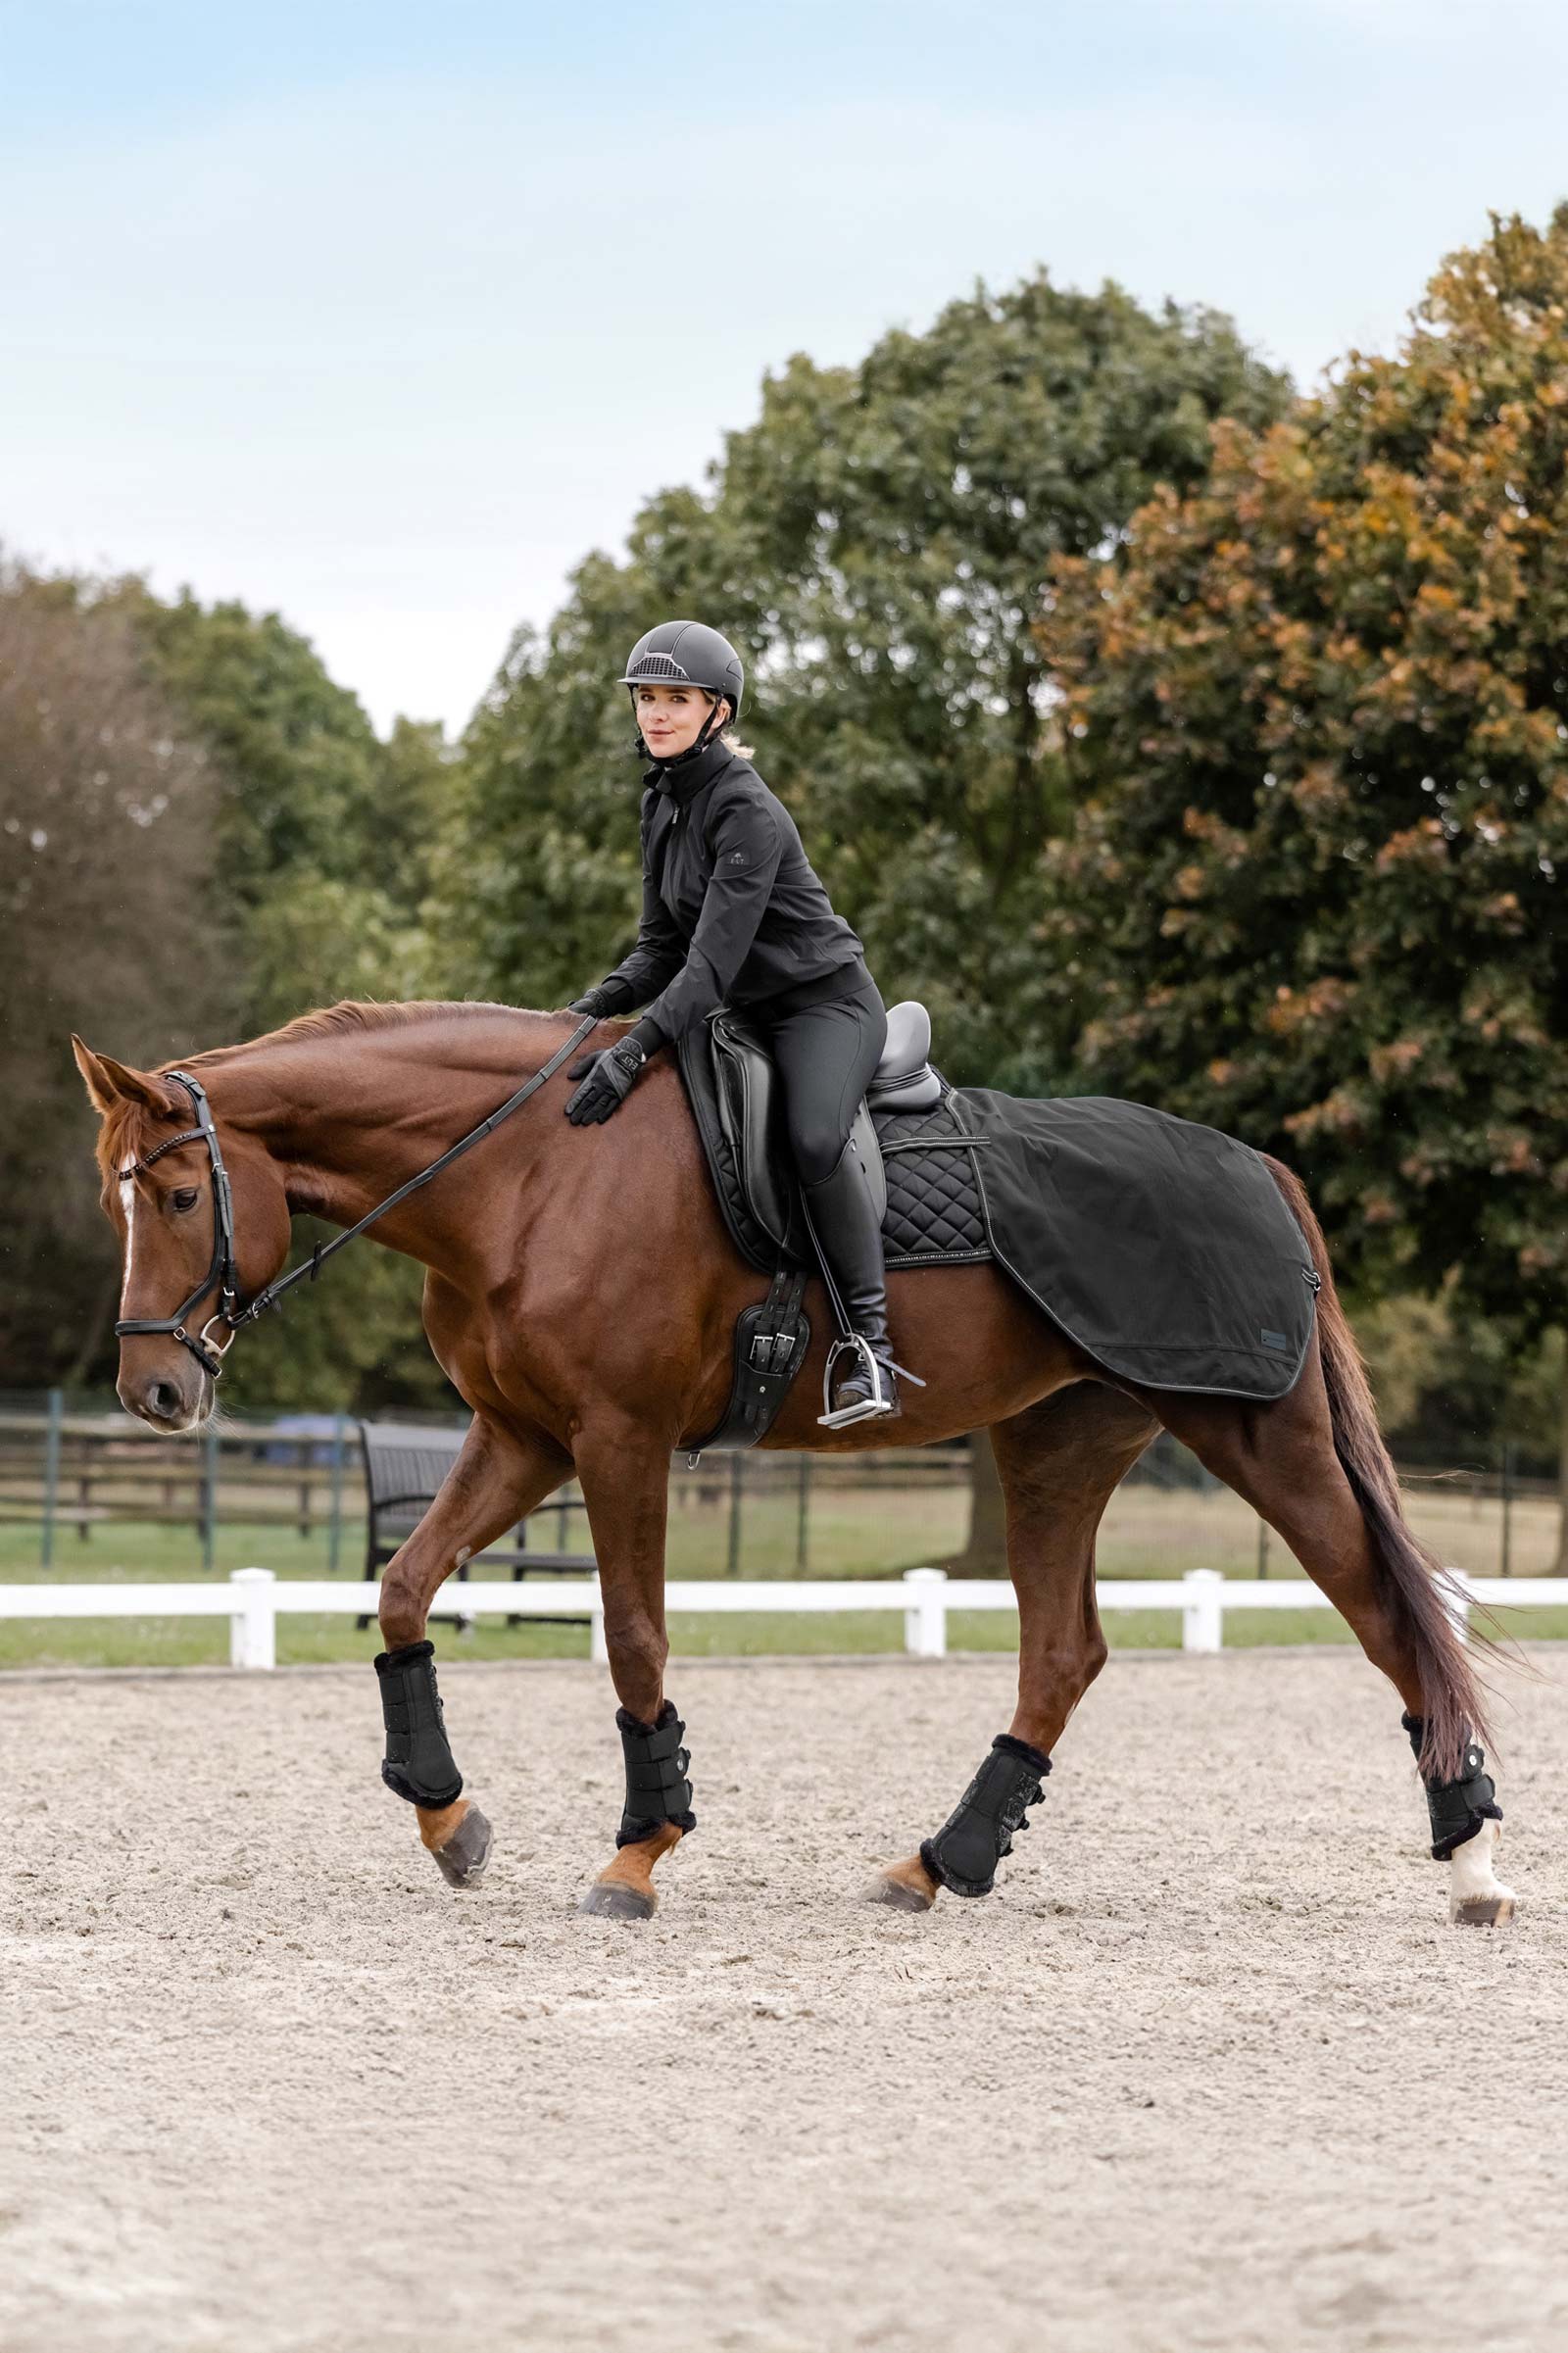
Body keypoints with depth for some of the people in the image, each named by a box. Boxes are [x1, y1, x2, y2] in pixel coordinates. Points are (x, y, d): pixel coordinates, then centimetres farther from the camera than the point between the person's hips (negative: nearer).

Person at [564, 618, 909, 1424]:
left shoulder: (747, 811, -21)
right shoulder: (661, 802, 7)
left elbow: (715, 957, -28)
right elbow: (663, 946, 10)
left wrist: (634, 1050, -36)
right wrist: (592, 1010, -8)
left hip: (825, 1002, -10)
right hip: (744, 1014, 10)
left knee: (814, 1138, -35)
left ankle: (868, 1341, -29)